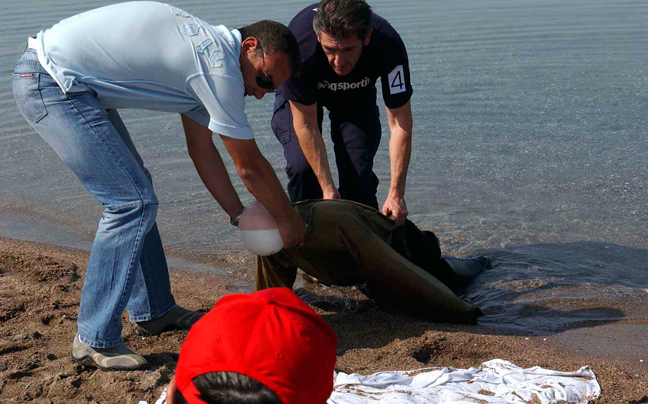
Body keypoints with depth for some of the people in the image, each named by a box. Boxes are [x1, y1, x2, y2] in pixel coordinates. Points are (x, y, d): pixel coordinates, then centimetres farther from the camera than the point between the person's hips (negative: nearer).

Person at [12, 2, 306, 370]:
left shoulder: (202, 52, 13)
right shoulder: (220, 65, -17)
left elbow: (202, 148, 17)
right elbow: (250, 167, -10)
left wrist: (241, 216, 16)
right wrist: (290, 221, 4)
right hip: (52, 81, -11)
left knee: (132, 188, 16)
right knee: (133, 202, -13)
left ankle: (154, 311, 26)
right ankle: (95, 339, -4)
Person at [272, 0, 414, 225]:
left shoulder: (389, 45, -37)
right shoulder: (299, 44, -41)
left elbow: (400, 123, -29)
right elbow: (306, 124, -29)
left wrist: (396, 194, -32)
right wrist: (327, 188, -30)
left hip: (357, 96, 1)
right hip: (299, 99, -1)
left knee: (359, 175, -14)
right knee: (302, 167, -21)